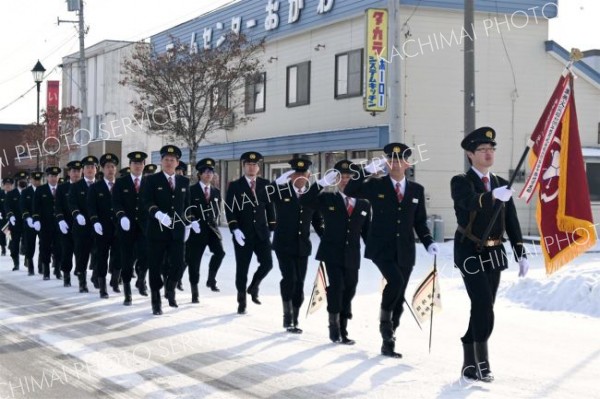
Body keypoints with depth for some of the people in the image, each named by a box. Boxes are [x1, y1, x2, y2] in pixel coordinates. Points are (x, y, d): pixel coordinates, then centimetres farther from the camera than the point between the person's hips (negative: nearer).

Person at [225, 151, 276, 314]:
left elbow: (270, 207, 10)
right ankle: (242, 302, 13)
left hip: (262, 232, 2)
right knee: (242, 268, 1)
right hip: (242, 233, -2)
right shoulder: (235, 186, 0)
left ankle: (254, 286, 22)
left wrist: (272, 229, 3)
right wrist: (235, 229, -17)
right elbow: (229, 209, -5)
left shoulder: (265, 184, 8)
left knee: (267, 263, -6)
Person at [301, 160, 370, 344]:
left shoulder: (364, 205, 9)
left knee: (348, 292, 6)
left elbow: (367, 232, 10)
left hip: (352, 257, 3)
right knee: (336, 287, -15)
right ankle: (334, 326, 2)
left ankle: (342, 331, 17)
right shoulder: (327, 199, 4)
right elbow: (304, 201, -10)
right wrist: (322, 183, -18)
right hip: (332, 253, -3)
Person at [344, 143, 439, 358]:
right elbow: (349, 191, -10)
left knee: (399, 297, 5)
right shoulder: (376, 185, 1)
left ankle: (388, 341, 16)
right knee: (395, 281, -27)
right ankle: (385, 318, -2)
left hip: (405, 251, 3)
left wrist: (428, 242, -2)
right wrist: (366, 171, -18)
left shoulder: (417, 190, 9)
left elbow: (420, 221, 12)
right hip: (382, 248, -3)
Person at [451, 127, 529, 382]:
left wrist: (521, 253, 5)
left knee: (482, 308, 9)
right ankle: (481, 362, -9)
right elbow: (470, 202, -29)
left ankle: (470, 364, 19)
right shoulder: (460, 182, -6)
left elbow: (512, 222, 12)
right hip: (470, 253, -6)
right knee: (483, 306, -15)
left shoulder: (501, 184, 11)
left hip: (494, 254, 6)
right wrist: (492, 195, -47)